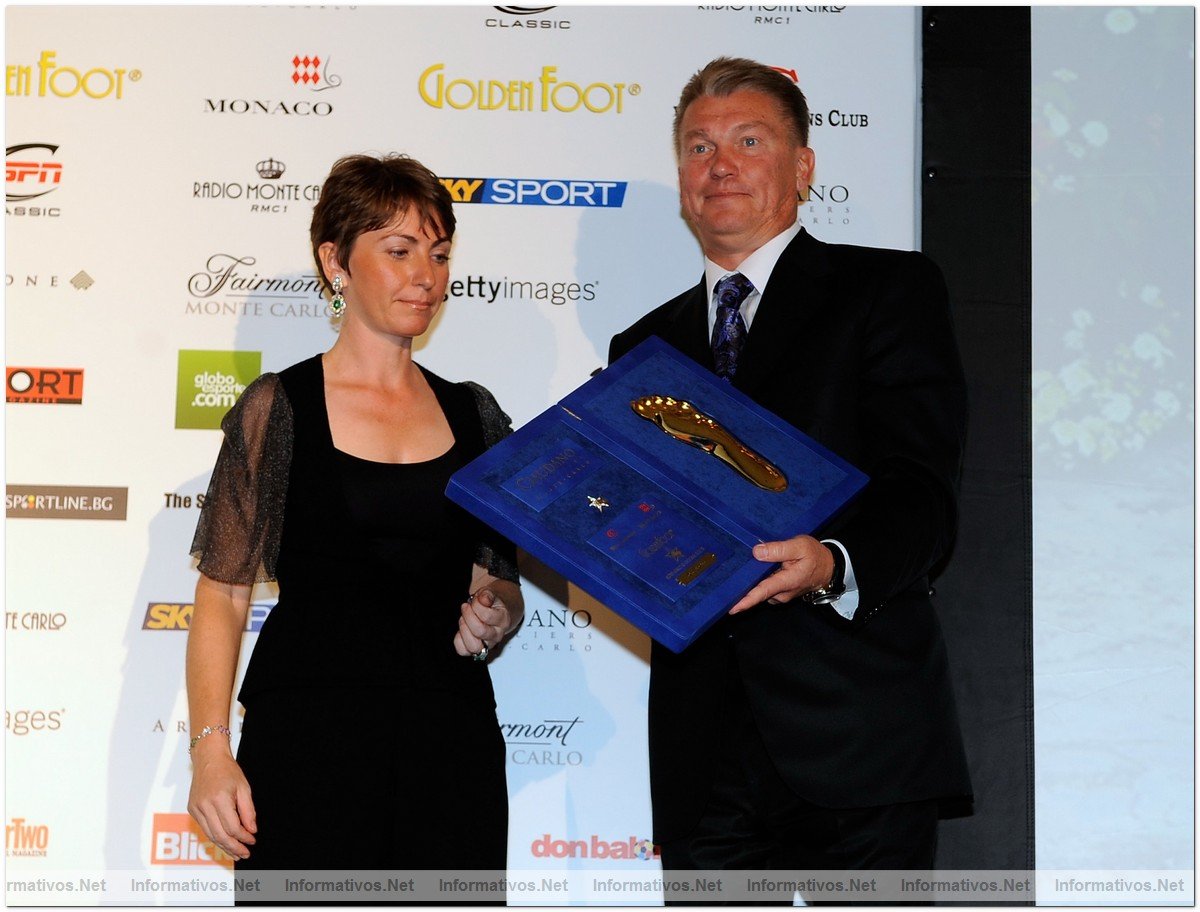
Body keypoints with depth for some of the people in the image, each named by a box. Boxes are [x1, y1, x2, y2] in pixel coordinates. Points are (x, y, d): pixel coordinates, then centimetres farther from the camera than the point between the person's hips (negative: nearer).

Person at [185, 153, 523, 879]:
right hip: (309, 734, -3)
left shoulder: (473, 413, 13)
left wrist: (494, 616, -4)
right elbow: (223, 593, -1)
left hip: (451, 736, 4)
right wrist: (210, 748, -12)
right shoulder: (279, 408, 2)